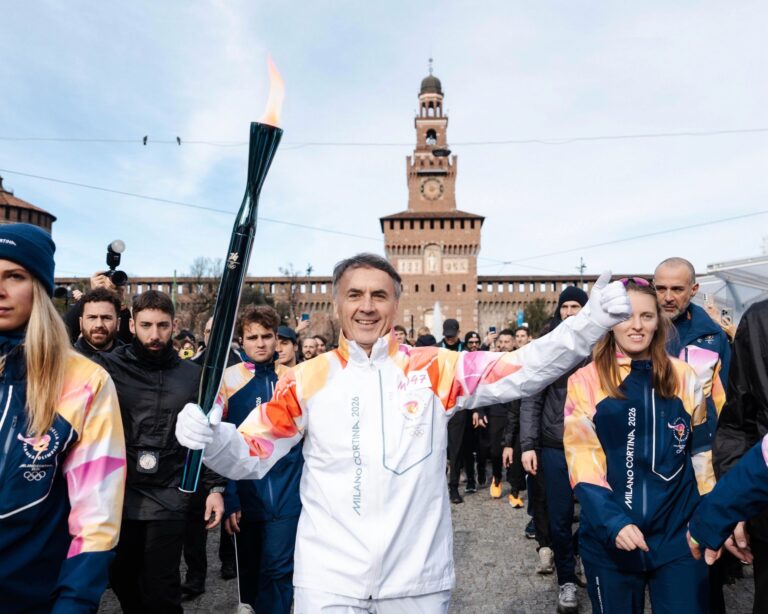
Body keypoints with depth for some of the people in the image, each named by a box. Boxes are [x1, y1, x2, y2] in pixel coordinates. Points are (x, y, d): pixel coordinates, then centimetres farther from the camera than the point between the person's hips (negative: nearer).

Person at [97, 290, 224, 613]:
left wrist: (215, 487, 3)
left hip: (167, 499, 0)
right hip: (116, 496, 1)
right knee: (123, 582, 17)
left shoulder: (192, 375, 1)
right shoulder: (108, 366, -3)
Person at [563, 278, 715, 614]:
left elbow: (702, 453, 8)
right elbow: (582, 461, -10)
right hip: (608, 538, -1)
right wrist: (612, 522, -22)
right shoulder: (585, 380, -7)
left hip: (679, 534, 1)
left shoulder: (685, 377, 1)